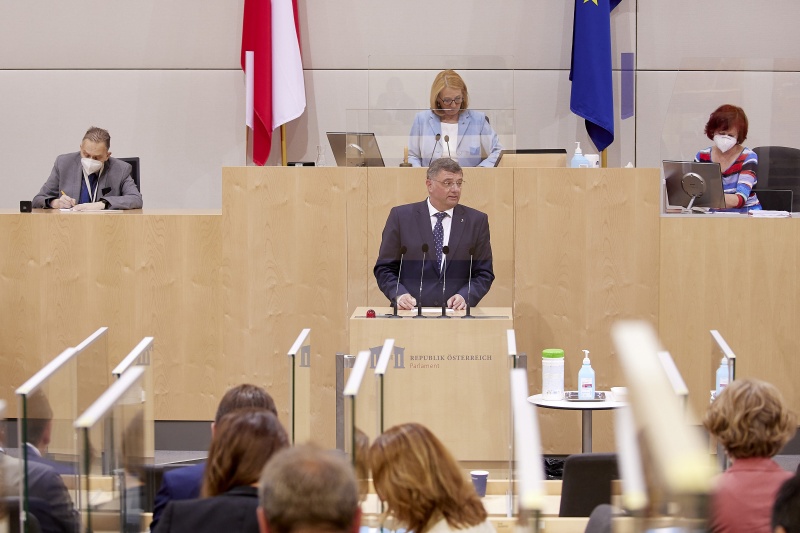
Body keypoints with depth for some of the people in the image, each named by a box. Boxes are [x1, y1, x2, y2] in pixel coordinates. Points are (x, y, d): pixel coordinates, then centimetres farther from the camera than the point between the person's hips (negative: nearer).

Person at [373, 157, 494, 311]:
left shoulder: (477, 221, 12)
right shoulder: (401, 216, 9)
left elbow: (484, 273, 13)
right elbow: (384, 268, 10)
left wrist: (465, 296, -6)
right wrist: (399, 294, -8)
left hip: (456, 314, 1)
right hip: (411, 312, 0)